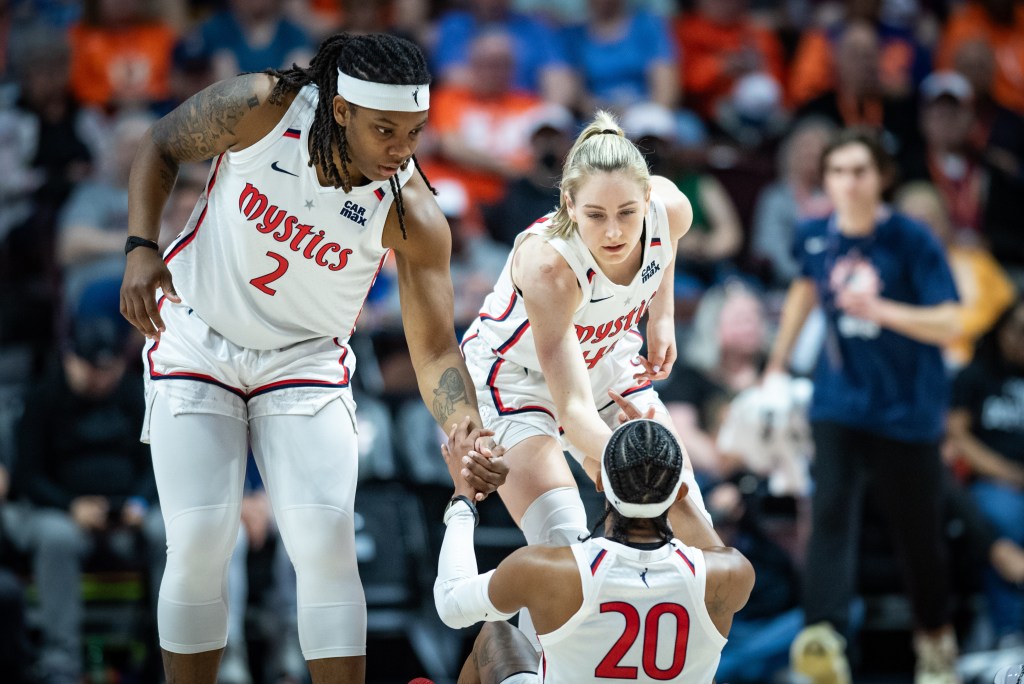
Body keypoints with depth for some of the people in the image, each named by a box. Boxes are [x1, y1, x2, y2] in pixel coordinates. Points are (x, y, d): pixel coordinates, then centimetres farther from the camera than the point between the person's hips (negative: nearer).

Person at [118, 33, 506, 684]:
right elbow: (161, 148, -3)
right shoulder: (261, 108, -23)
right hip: (197, 343, 0)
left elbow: (435, 349, -20)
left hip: (306, 359, 0)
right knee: (199, 544, -9)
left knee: (326, 541, -14)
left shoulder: (412, 217, -22)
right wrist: (142, 249, -16)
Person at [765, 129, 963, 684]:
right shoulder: (815, 237, -1)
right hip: (839, 403, 2)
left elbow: (949, 325, -18)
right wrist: (777, 363, 24)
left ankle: (935, 638, 32)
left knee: (917, 530, 8)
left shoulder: (912, 241, -14)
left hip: (907, 409, -2)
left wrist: (878, 309, -31)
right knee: (831, 512, -18)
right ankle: (823, 638, -33)